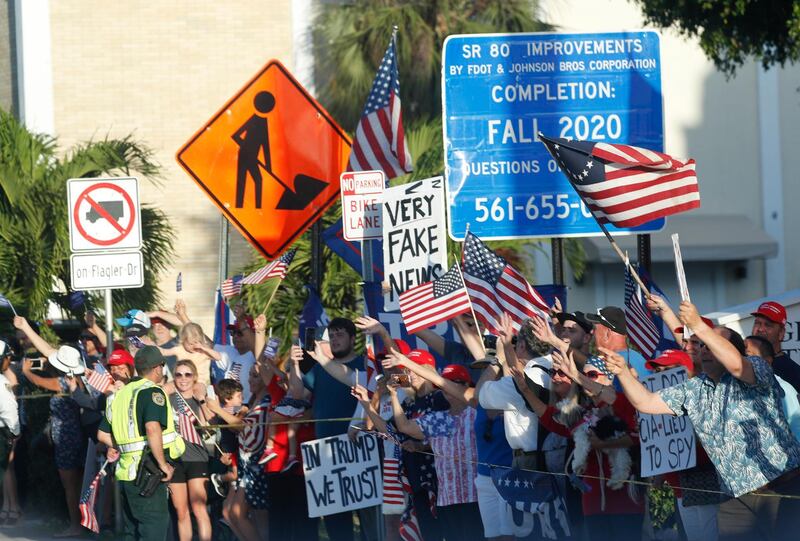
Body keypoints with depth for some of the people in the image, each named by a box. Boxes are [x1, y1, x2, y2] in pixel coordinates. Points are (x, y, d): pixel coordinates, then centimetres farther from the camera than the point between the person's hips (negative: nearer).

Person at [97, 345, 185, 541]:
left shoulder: (121, 394, 14)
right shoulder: (152, 392, -10)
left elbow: (103, 434, 19)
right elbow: (153, 429, -26)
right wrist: (163, 464, -18)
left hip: (126, 473, 8)